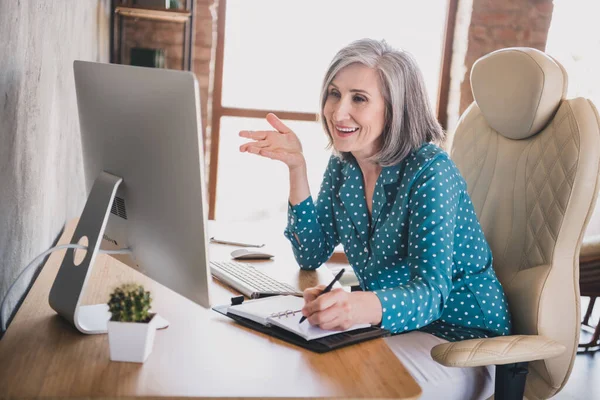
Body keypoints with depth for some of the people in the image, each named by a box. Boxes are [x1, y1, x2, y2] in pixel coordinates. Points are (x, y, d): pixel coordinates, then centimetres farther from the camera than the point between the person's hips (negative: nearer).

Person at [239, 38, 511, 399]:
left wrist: (360, 307, -51)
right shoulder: (343, 165, -1)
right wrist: (296, 166, -11)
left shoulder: (431, 172, -21)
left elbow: (429, 293, -29)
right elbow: (312, 255, -1)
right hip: (391, 324, 6)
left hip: (459, 340, -6)